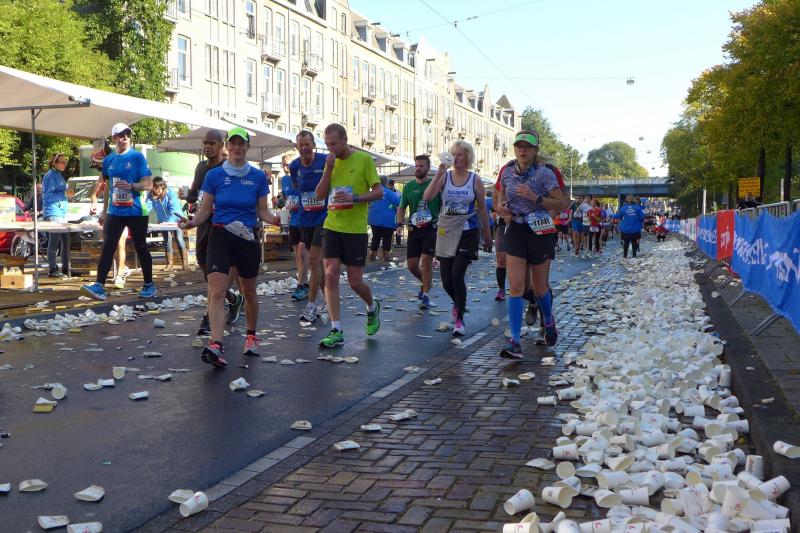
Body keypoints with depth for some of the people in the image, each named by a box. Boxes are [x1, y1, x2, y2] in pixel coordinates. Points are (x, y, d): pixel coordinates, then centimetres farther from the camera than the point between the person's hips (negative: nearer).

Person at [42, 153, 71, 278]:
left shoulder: (59, 175, 19)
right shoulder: (50, 176, -8)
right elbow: (48, 195, -14)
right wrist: (64, 194, -20)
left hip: (62, 212, 9)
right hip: (53, 213, -9)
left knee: (66, 241, 9)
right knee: (54, 242, -8)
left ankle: (65, 268, 14)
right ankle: (53, 270, -6)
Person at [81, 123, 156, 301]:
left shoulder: (137, 157, -5)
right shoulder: (109, 160, 9)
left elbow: (148, 185, -8)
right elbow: (108, 186, 19)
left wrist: (131, 186, -26)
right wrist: (104, 211, 19)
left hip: (136, 211, -4)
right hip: (115, 212, 4)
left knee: (141, 248, 6)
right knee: (107, 247, -5)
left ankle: (149, 285, 19)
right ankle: (99, 286, -8)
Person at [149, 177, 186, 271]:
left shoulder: (171, 193, -22)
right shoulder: (151, 195, -11)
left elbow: (174, 209, -27)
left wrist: (169, 221, -38)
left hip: (176, 219, -4)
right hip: (163, 222, 4)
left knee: (179, 240, -11)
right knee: (167, 241, -2)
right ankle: (170, 263, 3)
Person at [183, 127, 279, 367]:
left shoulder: (258, 176, 3)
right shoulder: (214, 175, 2)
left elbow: (263, 211, 7)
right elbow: (205, 210, 4)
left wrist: (274, 219, -14)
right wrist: (193, 222, -16)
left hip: (248, 238, 1)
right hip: (220, 237, -1)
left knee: (248, 291, 14)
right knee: (216, 292, -15)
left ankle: (251, 336, 35)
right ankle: (216, 345, -24)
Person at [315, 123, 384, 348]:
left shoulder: (364, 159, -5)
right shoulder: (330, 162, 10)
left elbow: (379, 192, -6)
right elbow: (319, 195, 4)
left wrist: (355, 198, -22)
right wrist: (328, 169, -8)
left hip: (356, 229, -4)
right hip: (332, 227, 4)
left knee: (355, 281, 2)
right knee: (330, 276, -5)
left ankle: (372, 307, 35)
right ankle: (336, 331, -1)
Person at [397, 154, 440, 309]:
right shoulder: (408, 186, 9)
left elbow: (444, 207, 4)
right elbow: (402, 208, 17)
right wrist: (400, 223, 0)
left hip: (431, 228, -4)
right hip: (414, 229, 4)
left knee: (427, 260, -13)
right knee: (412, 264, 2)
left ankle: (426, 296, -2)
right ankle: (425, 283, 33)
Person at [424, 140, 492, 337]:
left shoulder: (475, 180, 0)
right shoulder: (444, 176, 1)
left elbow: (482, 208, 7)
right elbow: (427, 197, -14)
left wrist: (487, 235, 10)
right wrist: (439, 173, -19)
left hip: (467, 232, -2)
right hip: (446, 231, 2)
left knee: (457, 274, -15)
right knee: (446, 280, 4)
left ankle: (459, 319, -1)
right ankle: (459, 302, 38)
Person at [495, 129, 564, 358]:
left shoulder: (545, 174, -10)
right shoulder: (507, 172, 2)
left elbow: (561, 204, -12)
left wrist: (536, 198, -25)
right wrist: (501, 205, 2)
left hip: (540, 232, -3)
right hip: (515, 231, 3)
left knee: (540, 287, 11)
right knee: (516, 286, -8)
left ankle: (549, 321, 43)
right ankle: (515, 342, -11)